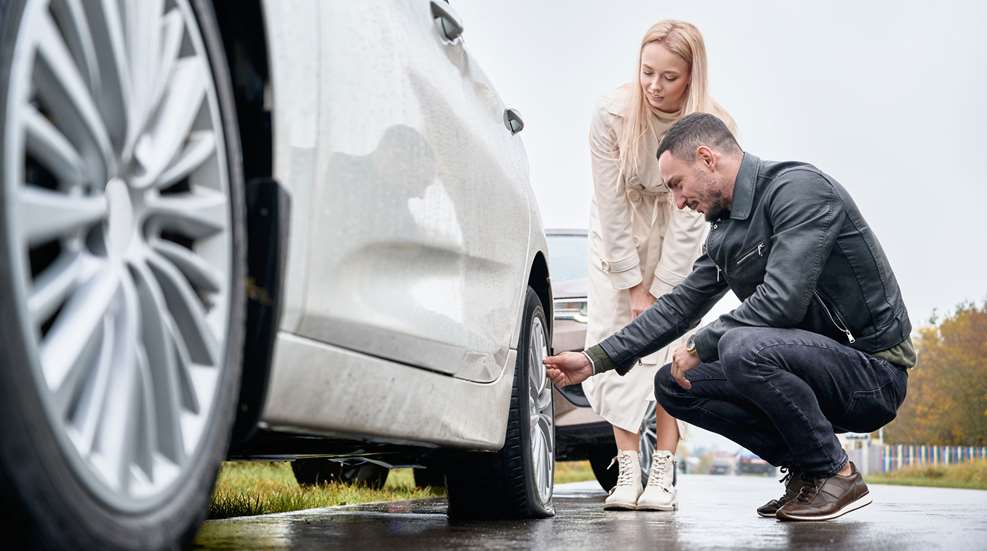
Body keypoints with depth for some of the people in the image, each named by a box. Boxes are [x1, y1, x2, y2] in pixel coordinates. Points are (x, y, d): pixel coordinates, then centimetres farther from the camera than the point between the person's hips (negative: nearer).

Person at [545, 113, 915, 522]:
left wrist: (700, 346, -15)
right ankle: (804, 468, 6)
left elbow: (781, 301, -27)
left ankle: (837, 475, -13)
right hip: (817, 363, 9)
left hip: (874, 371, -9)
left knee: (742, 347, -34)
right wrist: (596, 360, 10)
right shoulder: (725, 230, 11)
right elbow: (680, 306, 16)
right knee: (673, 384, 1)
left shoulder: (798, 188, -17)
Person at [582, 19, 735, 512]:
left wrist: (658, 292, -21)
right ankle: (627, 470, -7)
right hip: (619, 230, 1)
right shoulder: (613, 115, -25)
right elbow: (611, 207, -20)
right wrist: (634, 287, -17)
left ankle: (663, 472, -9)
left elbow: (691, 217, -21)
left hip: (676, 233, -1)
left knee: (668, 341, -12)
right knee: (612, 336, -9)